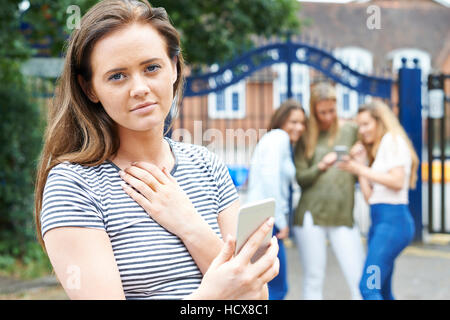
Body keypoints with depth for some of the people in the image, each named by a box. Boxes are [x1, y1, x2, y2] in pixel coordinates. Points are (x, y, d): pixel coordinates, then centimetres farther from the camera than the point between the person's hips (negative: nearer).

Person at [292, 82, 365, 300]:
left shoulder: (351, 130, 10)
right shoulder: (306, 137, 7)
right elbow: (300, 177, 0)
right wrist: (321, 166, -16)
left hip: (343, 216, 1)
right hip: (311, 215, 0)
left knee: (359, 279, -6)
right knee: (313, 279, 3)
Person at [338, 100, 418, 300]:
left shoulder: (393, 140, -2)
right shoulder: (376, 149, 23)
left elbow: (397, 181, -16)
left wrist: (361, 170, -10)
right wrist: (359, 164, 11)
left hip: (393, 218, -10)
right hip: (379, 220, 10)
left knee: (368, 288, -18)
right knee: (382, 291, 11)